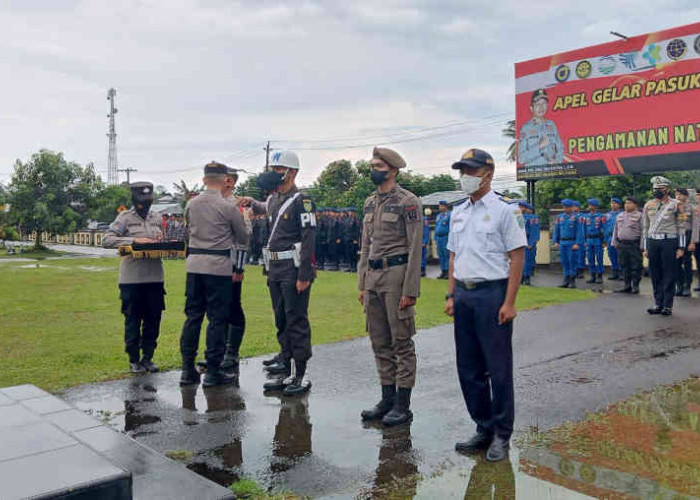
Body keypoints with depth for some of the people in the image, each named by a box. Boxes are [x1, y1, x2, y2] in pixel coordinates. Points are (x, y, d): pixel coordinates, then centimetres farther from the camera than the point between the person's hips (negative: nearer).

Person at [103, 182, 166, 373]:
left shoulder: (157, 218, 13)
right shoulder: (125, 217, -2)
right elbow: (106, 240, -11)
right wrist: (134, 240, -20)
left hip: (154, 277, 4)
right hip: (132, 277, -4)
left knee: (153, 319, 8)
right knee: (132, 320, 4)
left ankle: (147, 358, 21)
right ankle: (134, 360, 17)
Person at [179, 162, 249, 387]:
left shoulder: (191, 204, 6)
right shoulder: (228, 207, -9)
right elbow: (243, 239, 2)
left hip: (194, 263, 5)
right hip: (219, 266, -5)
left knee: (193, 315, 11)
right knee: (217, 318, 1)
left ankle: (188, 369, 15)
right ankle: (212, 371, 5)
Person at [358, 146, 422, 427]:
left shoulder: (408, 202, -8)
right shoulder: (370, 203, 14)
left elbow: (415, 248, -12)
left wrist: (410, 290, -16)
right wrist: (362, 284, 14)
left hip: (397, 274, -7)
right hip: (373, 277, 8)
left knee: (402, 342, 0)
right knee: (380, 343, 12)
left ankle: (403, 405, 8)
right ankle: (387, 398, 23)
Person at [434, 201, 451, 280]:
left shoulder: (449, 215, -4)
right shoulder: (438, 216, 19)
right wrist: (435, 238, 18)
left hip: (446, 237, -8)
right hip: (439, 237, 8)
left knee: (447, 255, -8)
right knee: (440, 255, 8)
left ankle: (448, 271, -6)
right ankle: (443, 271, 14)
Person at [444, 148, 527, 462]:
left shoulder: (503, 211, -6)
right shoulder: (458, 213, 14)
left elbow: (517, 257, -9)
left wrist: (509, 302, -14)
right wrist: (451, 295, 11)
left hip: (492, 293, -7)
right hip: (464, 294, 7)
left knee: (498, 368, 0)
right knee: (468, 367, 11)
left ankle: (501, 435, 13)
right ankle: (483, 428, 25)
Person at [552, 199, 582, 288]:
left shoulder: (576, 217, -3)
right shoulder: (560, 217, 11)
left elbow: (579, 231, -7)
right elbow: (556, 230, 14)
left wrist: (577, 243, -13)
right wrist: (555, 241, 6)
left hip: (572, 243, -4)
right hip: (562, 243, 5)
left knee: (572, 262, -1)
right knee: (564, 262, 6)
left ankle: (572, 281, 6)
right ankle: (566, 281, 12)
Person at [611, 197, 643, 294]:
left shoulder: (640, 216, -4)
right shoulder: (619, 216, 14)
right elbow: (615, 230, 19)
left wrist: (642, 245, -14)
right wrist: (614, 243, 14)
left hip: (634, 245, -6)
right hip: (621, 245, 6)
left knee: (635, 266, -1)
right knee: (624, 265, 10)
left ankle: (635, 286, 7)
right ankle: (627, 285, 18)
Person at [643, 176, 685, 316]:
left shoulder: (675, 205, 2)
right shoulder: (648, 205, 12)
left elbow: (681, 227, 0)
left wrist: (681, 248, -6)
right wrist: (645, 248, 11)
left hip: (669, 242, -4)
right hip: (652, 242, 4)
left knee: (669, 275, 0)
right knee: (655, 275, 7)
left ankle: (668, 306, 6)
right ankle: (658, 304, 15)